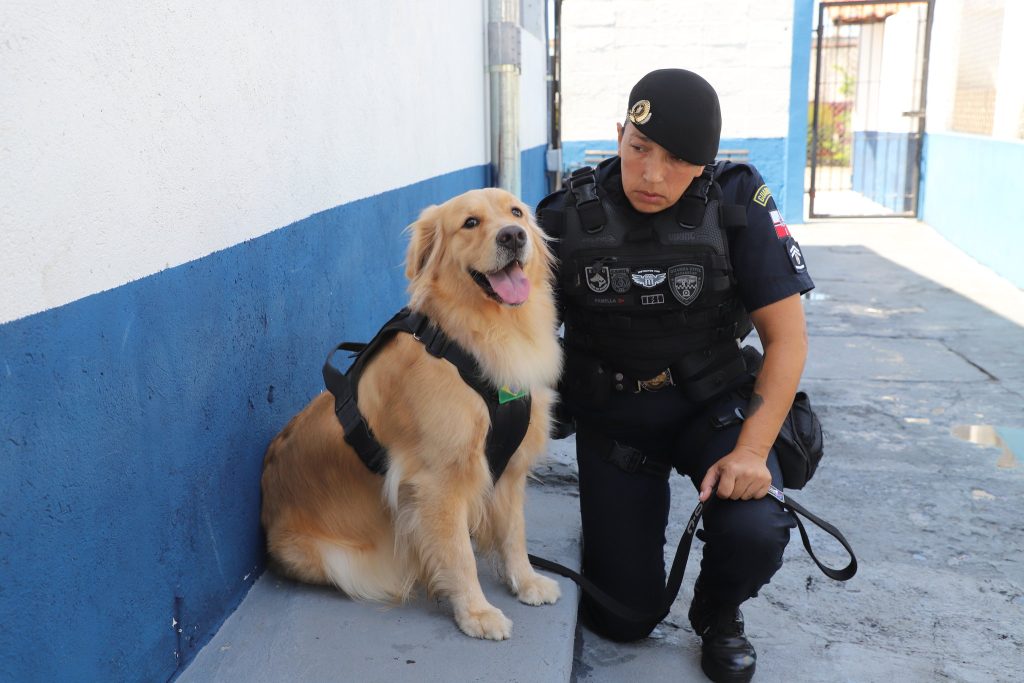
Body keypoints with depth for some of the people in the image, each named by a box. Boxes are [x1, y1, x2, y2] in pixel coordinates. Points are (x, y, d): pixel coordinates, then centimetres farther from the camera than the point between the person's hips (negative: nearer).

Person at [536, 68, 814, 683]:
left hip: (714, 406, 0)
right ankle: (617, 523, 36)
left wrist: (752, 450, -23)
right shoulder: (568, 215, -12)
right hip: (610, 419, 1)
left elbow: (787, 337, -13)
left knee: (756, 534, -29)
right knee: (623, 618, 1)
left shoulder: (739, 201, -15)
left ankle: (718, 612, 8)